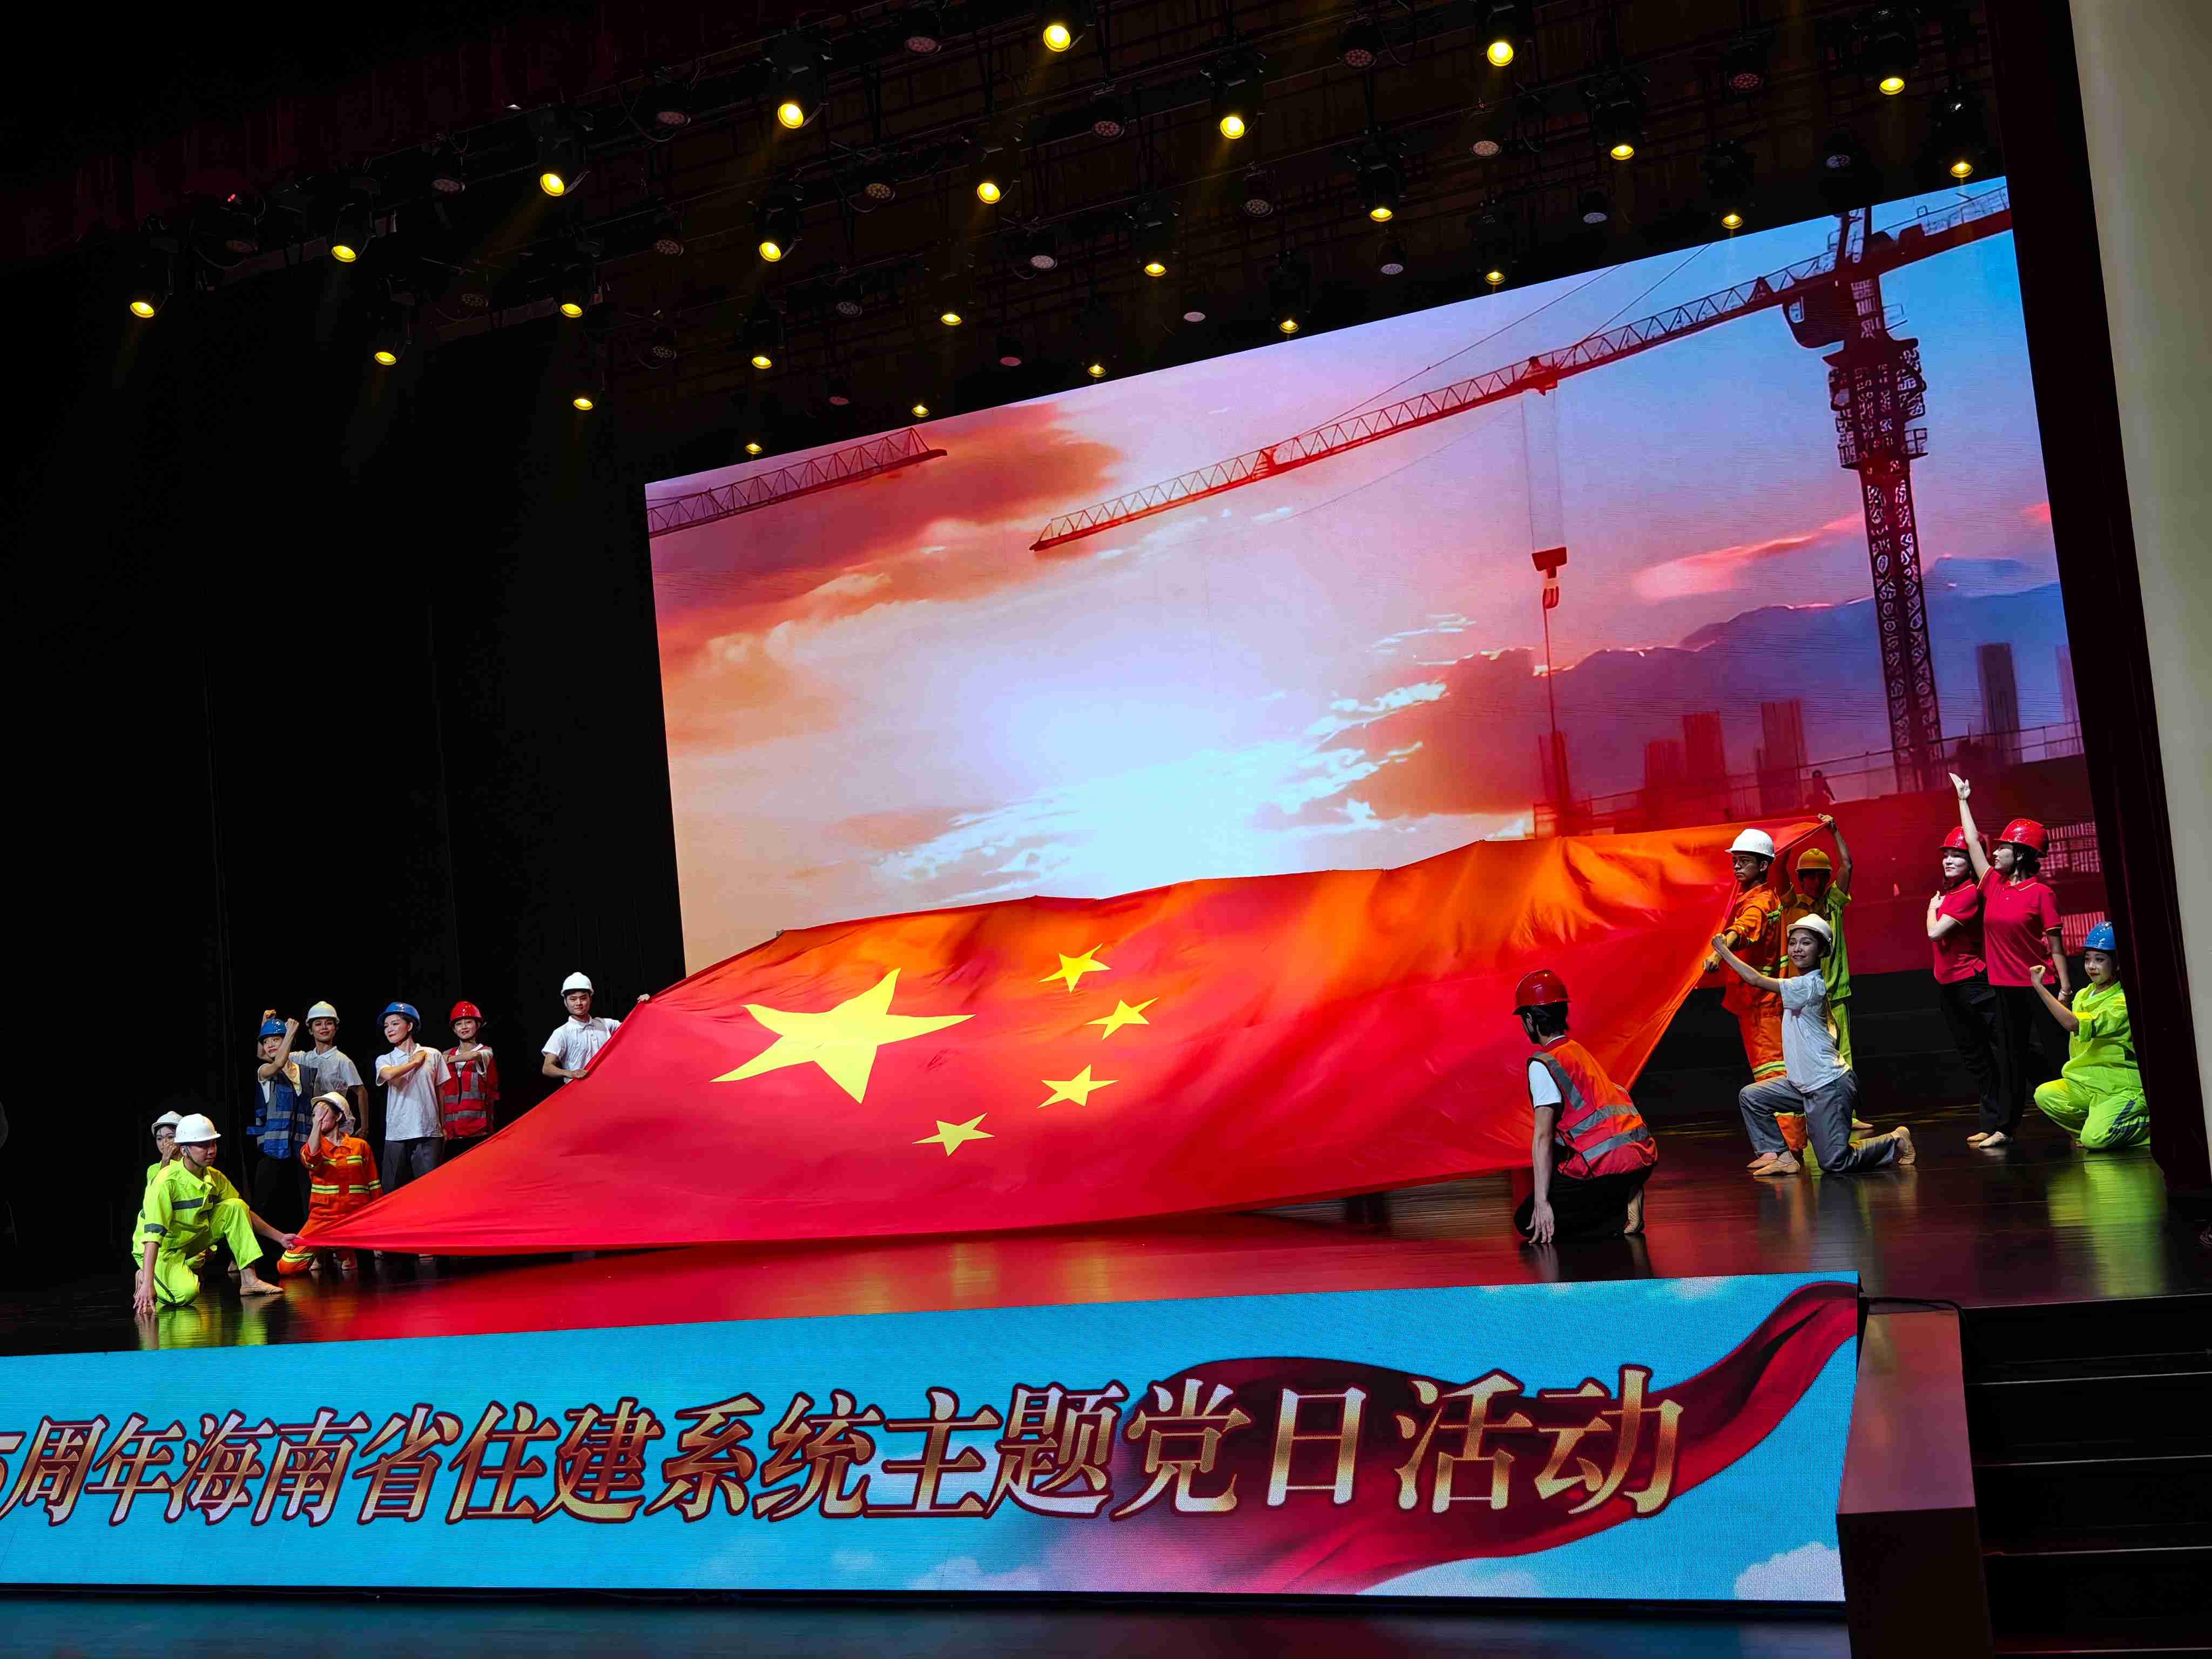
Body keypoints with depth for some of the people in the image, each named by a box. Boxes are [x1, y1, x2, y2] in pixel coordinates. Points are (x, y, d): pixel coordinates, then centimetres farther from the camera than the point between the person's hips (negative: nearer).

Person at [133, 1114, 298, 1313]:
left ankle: (249, 1280, -5)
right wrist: (148, 1285, -43)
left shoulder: (215, 1178, -4)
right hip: (164, 1250, -7)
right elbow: (153, 1233, -34)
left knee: (235, 1207, -8)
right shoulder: (166, 1182, -26)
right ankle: (145, 1280, 0)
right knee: (186, 1293, -34)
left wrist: (279, 1237, 7)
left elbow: (243, 1213, 11)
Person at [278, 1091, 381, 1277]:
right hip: (322, 1218, 0)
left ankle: (344, 1253, 3)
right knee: (286, 1267, -14)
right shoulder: (313, 1146, 10)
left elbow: (374, 1189, 7)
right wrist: (317, 1121, -18)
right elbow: (310, 1159, -18)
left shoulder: (360, 1146, 9)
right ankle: (321, 1254, 16)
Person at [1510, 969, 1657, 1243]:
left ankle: (1621, 1218, -12)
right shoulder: (1581, 1051, 20)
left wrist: (1542, 1202, -14)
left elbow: (1543, 1138, -13)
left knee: (1528, 1222, 2)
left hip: (1606, 1166, -8)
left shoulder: (1543, 1065, -6)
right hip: (1643, 1159, 8)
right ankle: (1622, 1203, 6)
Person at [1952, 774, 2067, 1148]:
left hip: (2037, 986, -5)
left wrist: (2064, 987, -11)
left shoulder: (2040, 892, -8)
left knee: (2039, 1053, -4)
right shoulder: (1994, 886, 6)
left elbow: (2055, 945, -8)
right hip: (2004, 986, 6)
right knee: (2010, 1057, 8)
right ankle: (2003, 1126, 11)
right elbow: (1973, 843, 15)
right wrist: (1963, 800, 19)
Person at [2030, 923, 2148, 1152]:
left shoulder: (2121, 1003, -17)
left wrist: (2039, 987, -31)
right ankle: (2086, 1130, 3)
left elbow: (2073, 1024, -29)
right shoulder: (2082, 996, 10)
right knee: (2044, 1095, -18)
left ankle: (2149, 1125, 0)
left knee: (2096, 1139, -28)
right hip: (2088, 1083, 7)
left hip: (2122, 1088, -7)